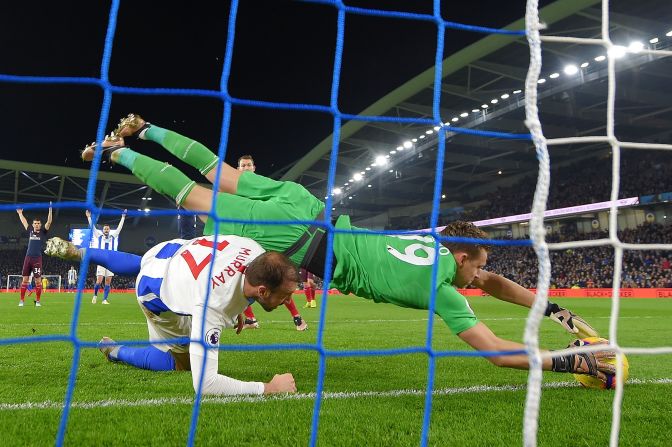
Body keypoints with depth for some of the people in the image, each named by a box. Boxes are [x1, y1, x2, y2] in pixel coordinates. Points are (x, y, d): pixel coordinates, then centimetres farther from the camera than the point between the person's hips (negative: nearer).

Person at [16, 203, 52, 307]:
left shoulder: (43, 232, 5)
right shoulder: (30, 231, 14)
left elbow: (49, 222, -6)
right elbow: (24, 221, 27)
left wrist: (50, 210, -12)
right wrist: (20, 213, 35)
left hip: (37, 259, -3)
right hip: (28, 258, 3)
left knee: (38, 280, -3)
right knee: (25, 280, 3)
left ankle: (38, 301, 3)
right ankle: (22, 300, 8)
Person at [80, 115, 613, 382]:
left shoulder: (435, 242, 10)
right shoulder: (442, 287, -12)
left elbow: (496, 283, 24)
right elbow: (497, 351, -14)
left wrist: (561, 313, 20)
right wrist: (575, 361, -6)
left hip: (301, 205, 7)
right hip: (300, 239, -6)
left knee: (225, 180, 23)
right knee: (199, 200, 9)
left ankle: (146, 130, 33)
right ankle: (118, 152, 22)